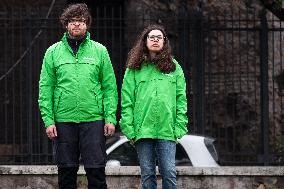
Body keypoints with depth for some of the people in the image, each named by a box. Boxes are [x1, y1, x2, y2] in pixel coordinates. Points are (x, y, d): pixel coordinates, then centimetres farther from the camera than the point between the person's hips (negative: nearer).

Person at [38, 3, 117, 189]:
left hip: (93, 120, -1)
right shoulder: (53, 52, 7)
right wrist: (48, 119, -4)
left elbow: (110, 87, 5)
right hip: (63, 121, 1)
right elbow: (45, 89, 5)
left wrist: (110, 118, -4)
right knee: (66, 172, 5)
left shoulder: (99, 51, 7)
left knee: (96, 171, -3)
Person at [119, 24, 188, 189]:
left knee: (169, 173, -7)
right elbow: (127, 100, 4)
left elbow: (181, 99, 8)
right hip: (143, 130, 0)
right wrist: (129, 128, -5)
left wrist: (180, 126, -2)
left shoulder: (173, 67, 12)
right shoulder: (134, 68, 9)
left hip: (167, 130, 0)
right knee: (147, 174, 3)